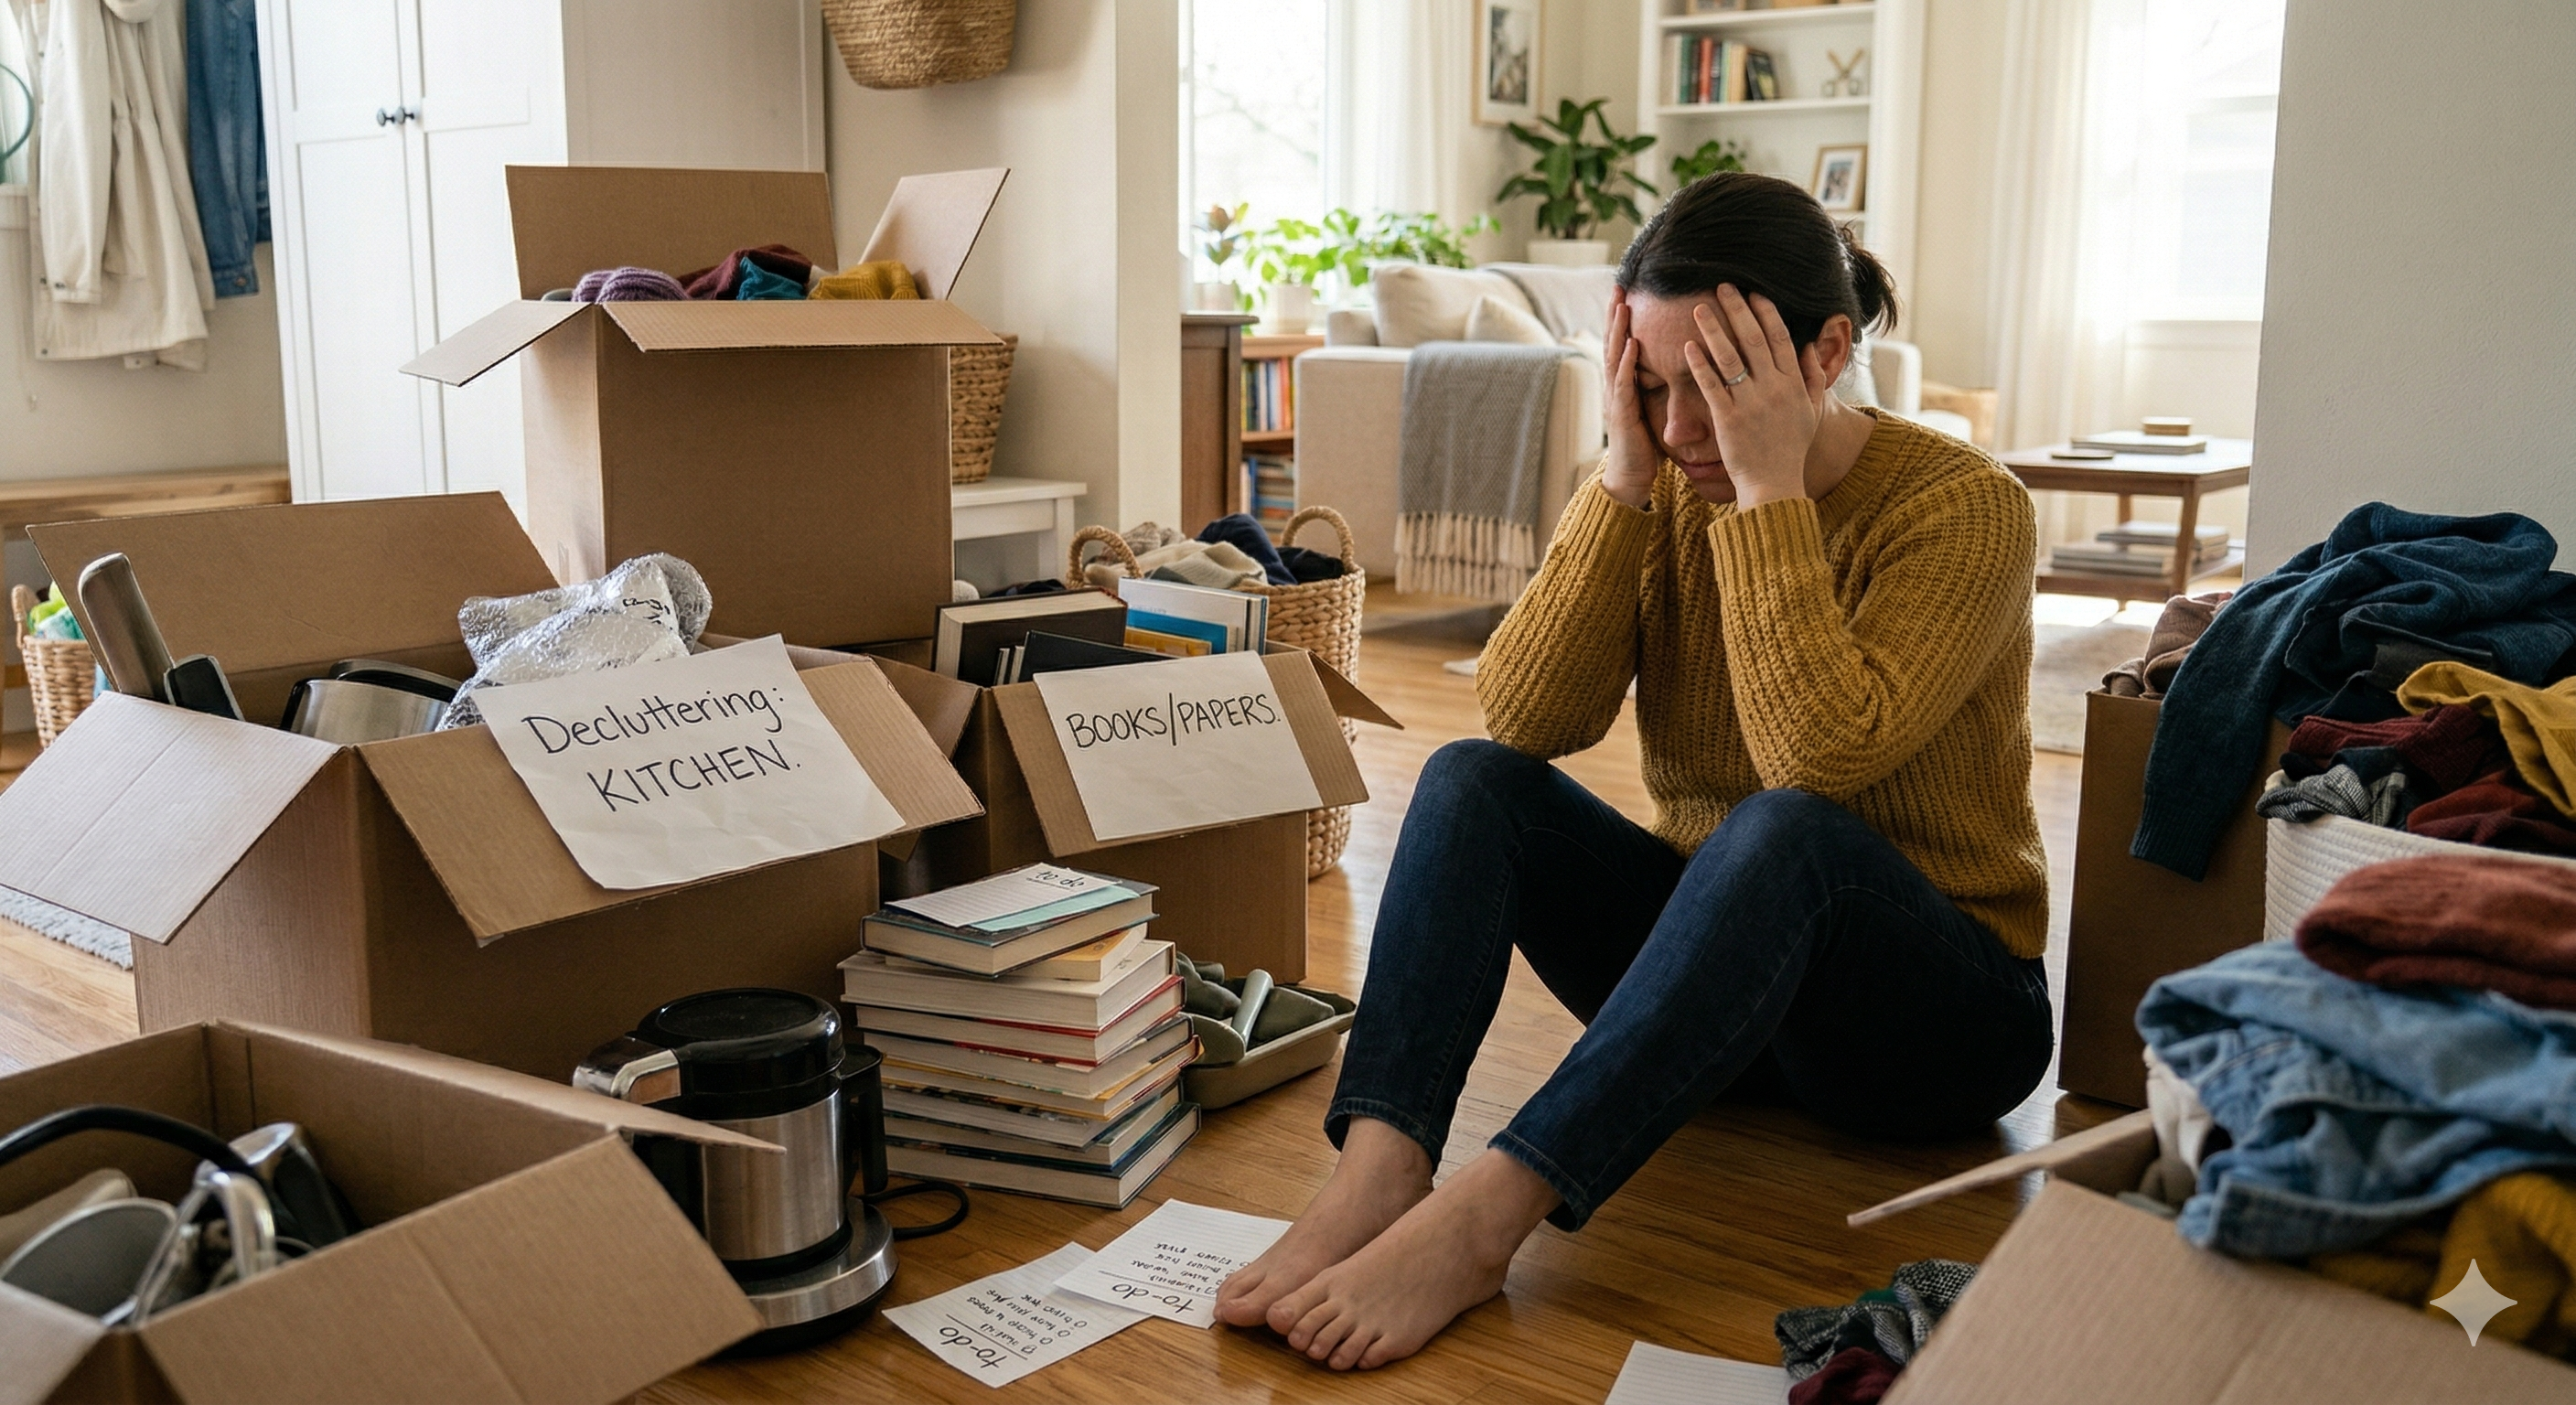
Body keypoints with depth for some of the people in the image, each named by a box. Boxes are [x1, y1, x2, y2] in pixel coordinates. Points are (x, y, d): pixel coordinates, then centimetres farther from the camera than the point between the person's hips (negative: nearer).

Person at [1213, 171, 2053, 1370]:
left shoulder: (1963, 509, -15)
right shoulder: (1666, 490, -1)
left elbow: (1824, 754, -31)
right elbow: (1523, 716, -15)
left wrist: (1771, 489, -27)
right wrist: (1626, 478, -20)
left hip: (1939, 1008, -4)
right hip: (1711, 961, 5)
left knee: (1785, 827, -37)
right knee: (1472, 777, -18)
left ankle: (1481, 1219, -41)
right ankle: (1374, 1180, -36)